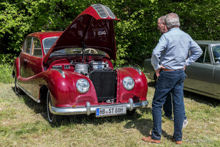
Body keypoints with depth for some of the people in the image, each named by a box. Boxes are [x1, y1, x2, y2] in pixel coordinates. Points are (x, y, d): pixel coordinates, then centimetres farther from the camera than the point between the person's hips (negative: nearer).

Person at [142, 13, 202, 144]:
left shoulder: (167, 36, -15)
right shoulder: (187, 36, 6)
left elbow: (156, 53, -26)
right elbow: (198, 51, 17)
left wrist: (156, 67, -11)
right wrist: (186, 63, 13)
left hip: (167, 74, -6)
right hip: (181, 74, 7)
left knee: (157, 104, 4)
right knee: (179, 105, 9)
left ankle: (156, 136, 8)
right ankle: (178, 137, 16)